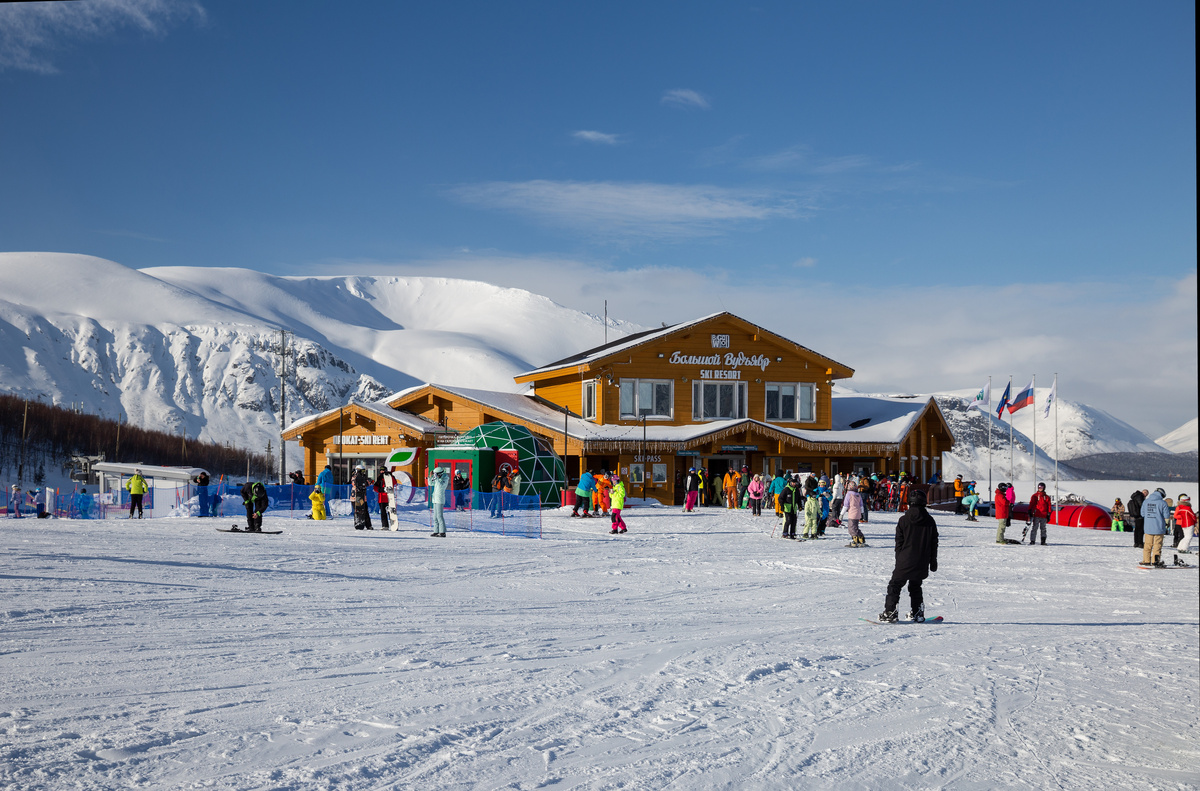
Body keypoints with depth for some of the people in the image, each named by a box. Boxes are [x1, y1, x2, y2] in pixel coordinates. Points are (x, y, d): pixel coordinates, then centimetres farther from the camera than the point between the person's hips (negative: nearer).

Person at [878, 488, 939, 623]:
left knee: (894, 586, 5)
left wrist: (898, 560, 8)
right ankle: (918, 614, 19)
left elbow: (899, 543, -2)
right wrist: (933, 562, 16)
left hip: (905, 561, -3)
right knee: (915, 587, 19)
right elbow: (934, 543, 7)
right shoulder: (930, 521, 1)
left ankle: (890, 613, -3)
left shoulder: (903, 520, -7)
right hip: (922, 564, 3)